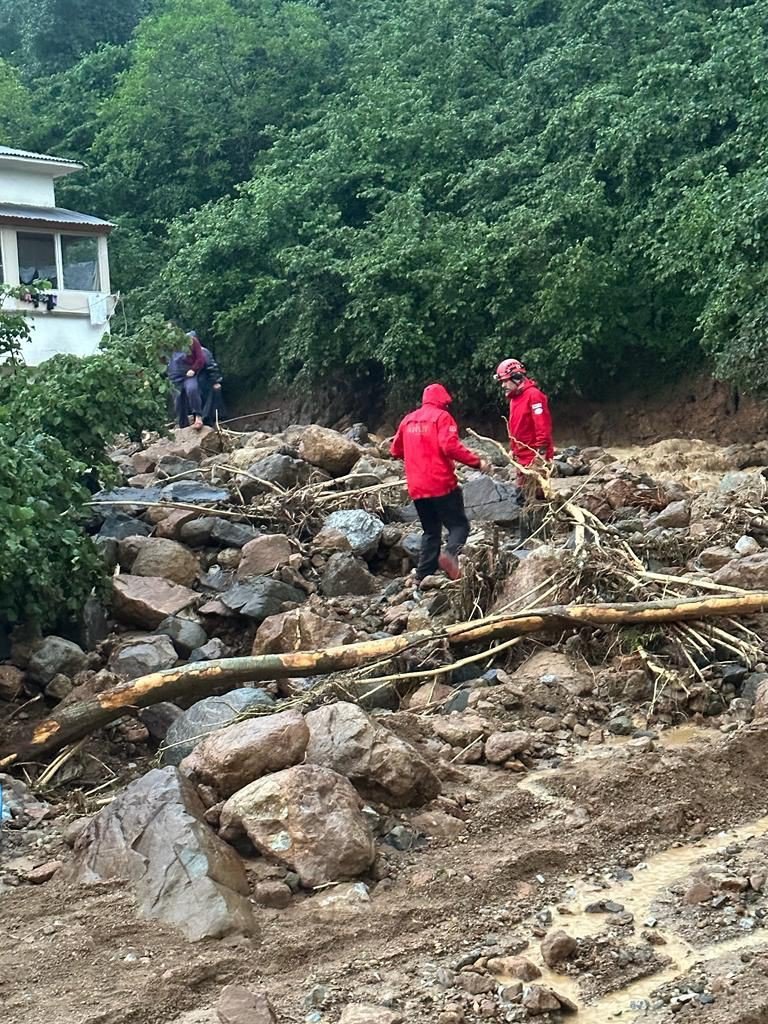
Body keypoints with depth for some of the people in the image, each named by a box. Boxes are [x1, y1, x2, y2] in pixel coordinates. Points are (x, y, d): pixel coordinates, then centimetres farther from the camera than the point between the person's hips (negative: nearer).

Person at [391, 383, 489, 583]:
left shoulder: (408, 419, 14)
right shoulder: (441, 416, -4)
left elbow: (395, 451, 22)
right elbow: (450, 446, -19)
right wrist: (477, 461, -14)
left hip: (417, 488, 6)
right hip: (441, 484, -6)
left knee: (431, 531, 15)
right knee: (459, 524, 0)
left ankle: (423, 576, 7)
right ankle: (450, 554, -28)